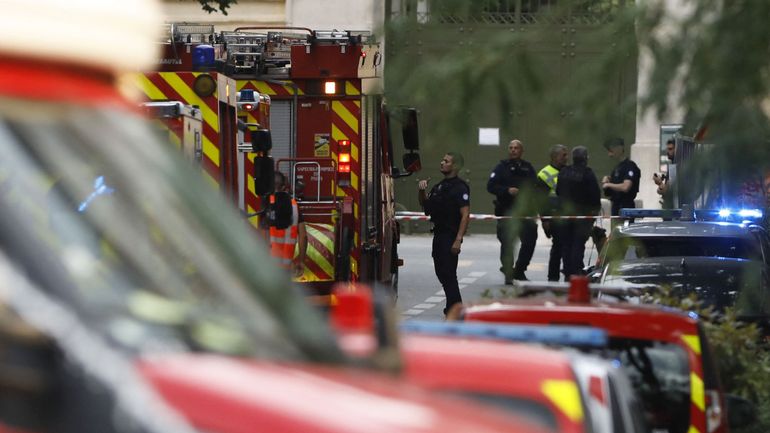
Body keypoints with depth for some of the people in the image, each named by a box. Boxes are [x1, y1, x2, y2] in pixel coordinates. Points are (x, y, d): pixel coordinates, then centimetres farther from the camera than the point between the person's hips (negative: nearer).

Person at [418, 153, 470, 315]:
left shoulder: (459, 188, -12)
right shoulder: (439, 187, 16)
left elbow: (465, 215, -19)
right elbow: (426, 207, 25)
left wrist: (458, 240, -25)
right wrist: (421, 191, 5)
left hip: (450, 236, -9)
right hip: (439, 235, 9)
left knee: (448, 273, -10)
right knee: (441, 272, 15)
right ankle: (456, 307, 27)